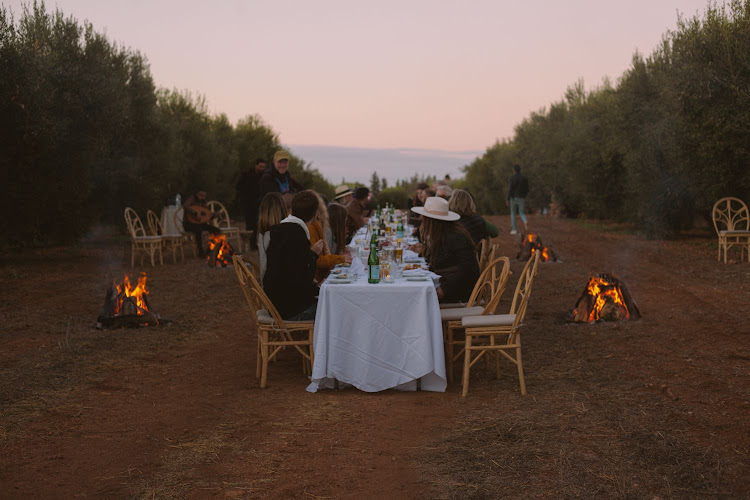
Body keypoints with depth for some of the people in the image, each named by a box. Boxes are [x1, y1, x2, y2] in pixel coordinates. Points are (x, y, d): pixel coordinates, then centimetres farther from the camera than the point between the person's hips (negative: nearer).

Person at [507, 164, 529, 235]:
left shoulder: (511, 178, -8)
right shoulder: (524, 178, 3)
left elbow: (510, 189, -14)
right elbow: (527, 189, 6)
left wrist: (508, 200, -9)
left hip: (513, 198, -2)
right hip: (522, 198, 2)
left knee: (513, 213, 12)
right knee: (522, 213, 12)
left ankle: (514, 229, 9)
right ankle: (525, 222, -22)